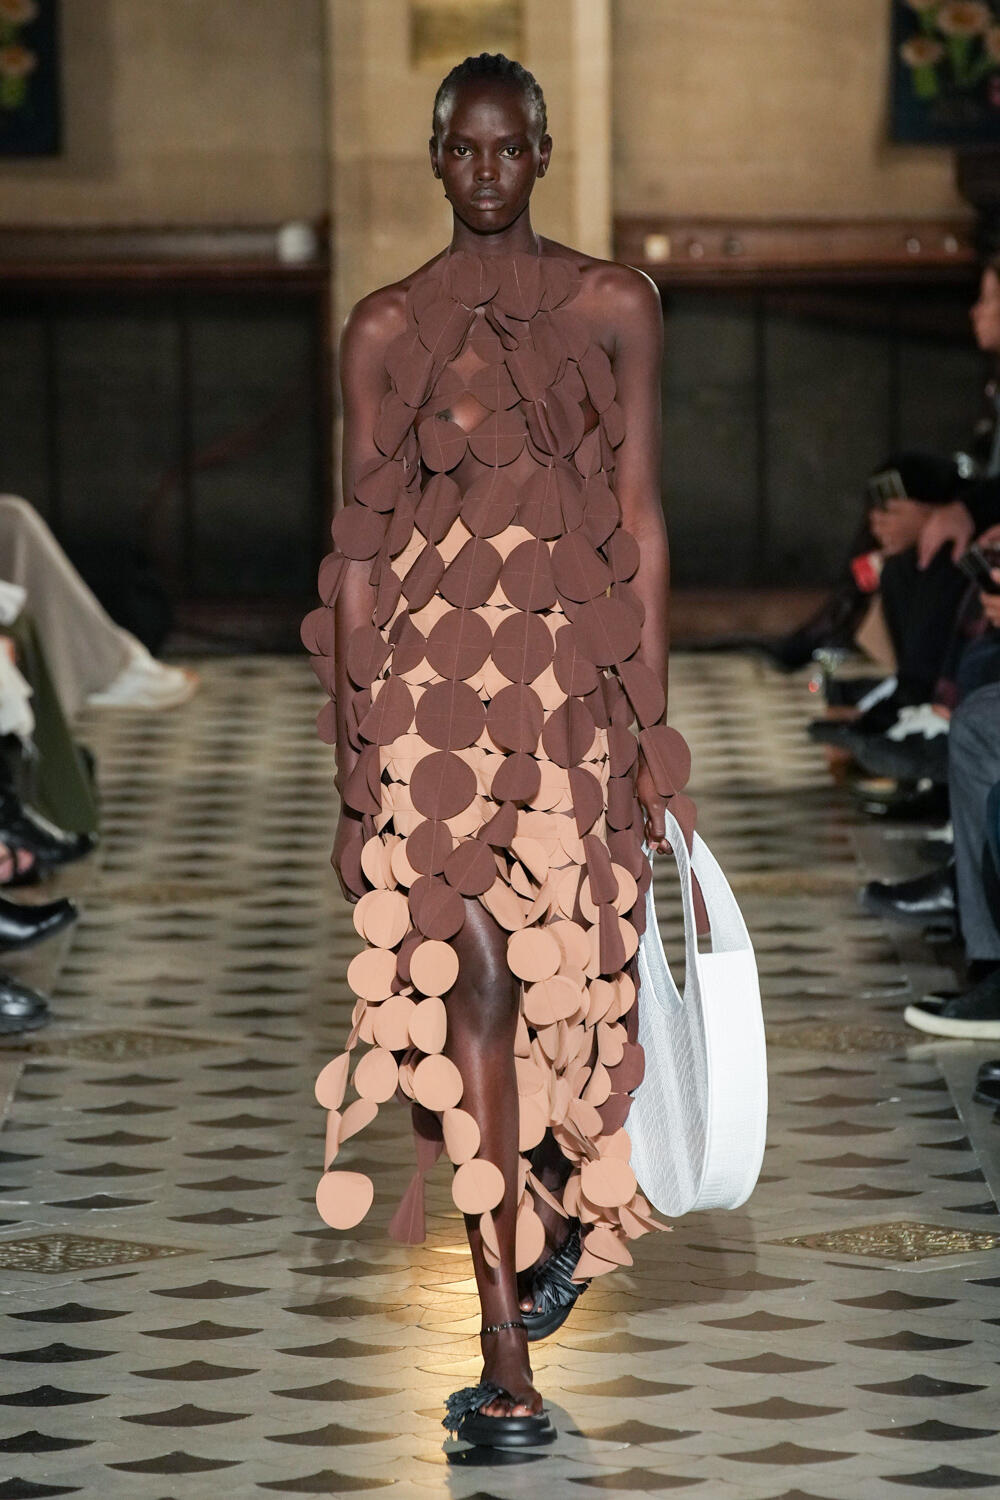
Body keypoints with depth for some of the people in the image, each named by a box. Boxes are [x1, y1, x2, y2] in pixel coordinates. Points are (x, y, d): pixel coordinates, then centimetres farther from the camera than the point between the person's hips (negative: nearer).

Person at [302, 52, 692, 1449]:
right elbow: (361, 542, 6)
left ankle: (561, 1205, 38)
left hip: (576, 676, 0)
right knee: (473, 990, -7)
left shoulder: (614, 306, 7)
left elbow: (640, 514, 5)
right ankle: (507, 1370, -7)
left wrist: (654, 717, 0)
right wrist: (354, 753, 1)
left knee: (565, 979, 3)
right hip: (431, 676, 0)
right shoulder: (387, 328, 8)